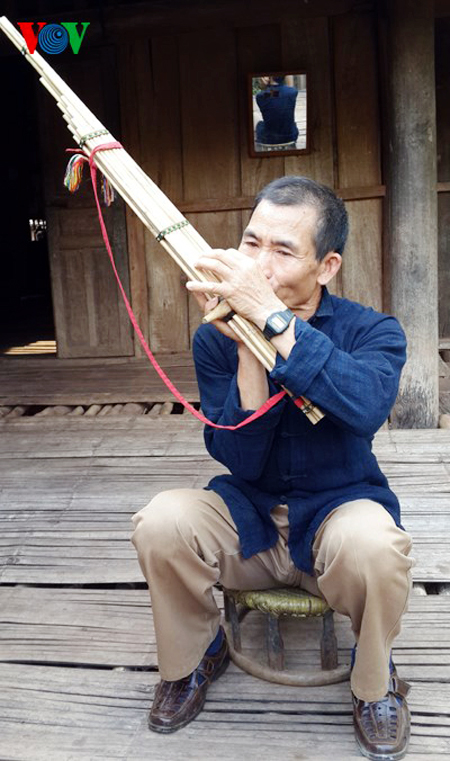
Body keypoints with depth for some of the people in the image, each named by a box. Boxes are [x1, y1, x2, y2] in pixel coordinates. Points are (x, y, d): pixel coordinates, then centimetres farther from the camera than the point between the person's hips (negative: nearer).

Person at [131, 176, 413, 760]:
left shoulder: (373, 332, -10)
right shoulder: (216, 339, -6)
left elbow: (365, 407, -35)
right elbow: (240, 459, -16)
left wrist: (270, 316, -37)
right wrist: (247, 344, -27)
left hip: (337, 510, -1)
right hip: (247, 516, 2)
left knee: (374, 543, -34)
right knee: (161, 524, -25)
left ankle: (375, 683, 2)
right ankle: (195, 657, 8)